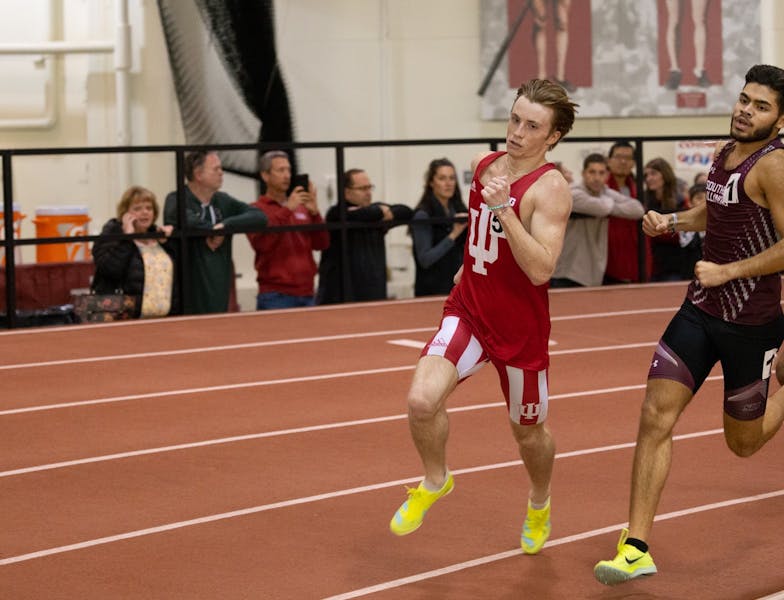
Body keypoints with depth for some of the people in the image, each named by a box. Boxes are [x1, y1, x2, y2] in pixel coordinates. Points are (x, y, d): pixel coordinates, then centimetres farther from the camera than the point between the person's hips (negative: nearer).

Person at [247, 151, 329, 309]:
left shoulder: (302, 208, 14)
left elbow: (321, 244, 10)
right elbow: (260, 242, -16)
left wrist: (314, 213, -6)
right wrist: (287, 210, -18)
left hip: (306, 295, 5)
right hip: (276, 296, -5)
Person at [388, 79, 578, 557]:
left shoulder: (550, 188, -17)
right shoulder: (483, 165, 3)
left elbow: (541, 270, -29)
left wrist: (503, 209, -34)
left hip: (521, 328, -4)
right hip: (468, 310, 4)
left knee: (528, 430, 15)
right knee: (423, 399, -20)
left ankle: (539, 506, 47)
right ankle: (435, 482, 9)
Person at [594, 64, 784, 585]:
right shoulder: (725, 153, 7)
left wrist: (727, 271, -21)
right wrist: (673, 221, 11)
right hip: (702, 308, 6)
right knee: (657, 415, -8)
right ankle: (637, 548, -6)